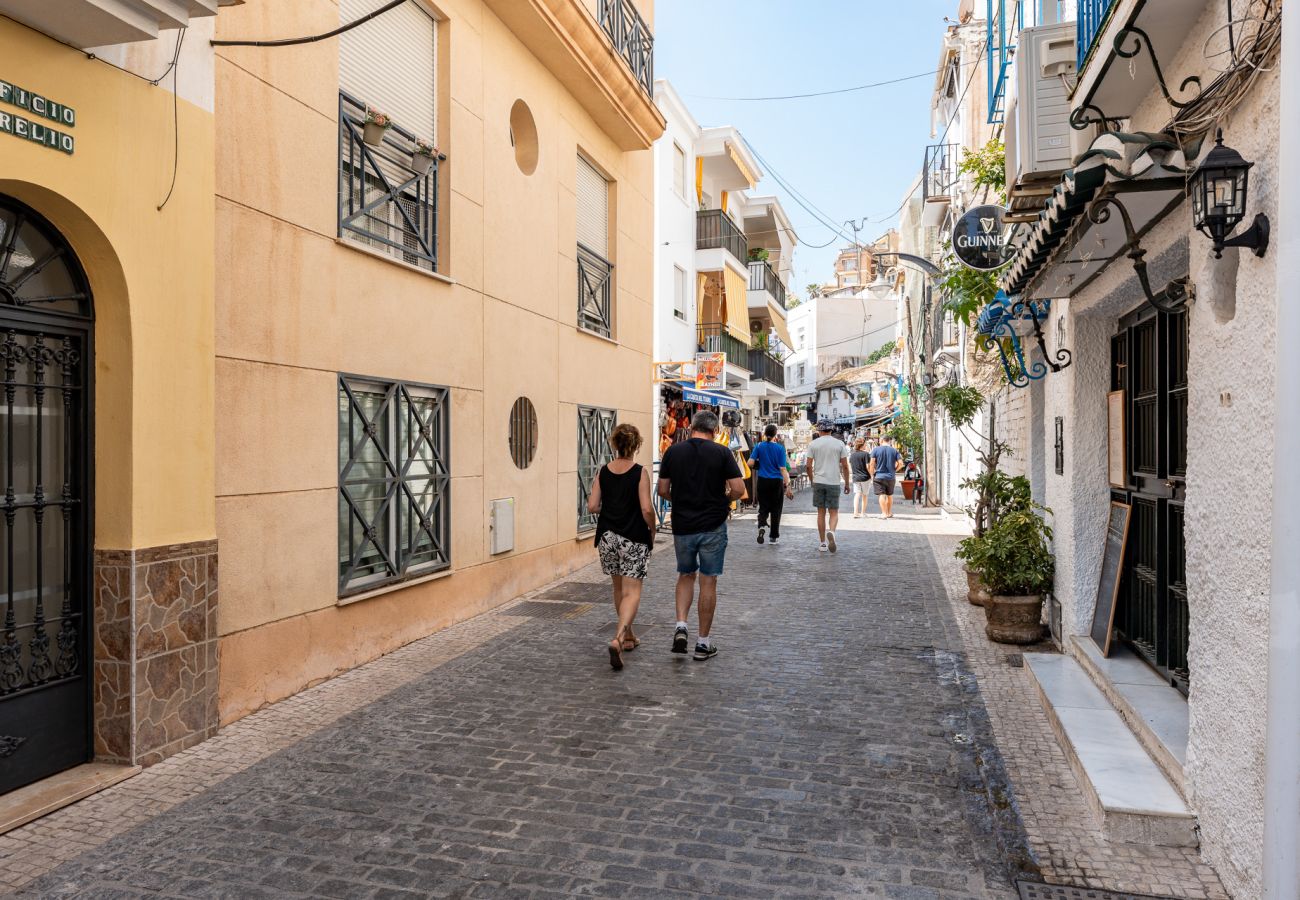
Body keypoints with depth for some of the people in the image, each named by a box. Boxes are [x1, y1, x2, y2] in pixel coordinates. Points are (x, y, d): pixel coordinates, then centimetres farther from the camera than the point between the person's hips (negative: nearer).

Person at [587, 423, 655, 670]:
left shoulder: (603, 472, 0)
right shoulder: (640, 472, -10)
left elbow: (592, 507, -1)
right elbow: (647, 509, -15)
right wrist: (652, 531, 2)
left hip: (607, 536, 4)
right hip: (634, 538, -4)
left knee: (618, 588, 20)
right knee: (632, 592, -1)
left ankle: (628, 636, 33)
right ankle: (618, 638, -21)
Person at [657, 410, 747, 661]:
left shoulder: (673, 451, 0)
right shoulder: (721, 452, -7)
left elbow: (663, 490, 1)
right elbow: (739, 489, -11)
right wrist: (723, 500, 9)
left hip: (682, 525, 2)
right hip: (712, 526, -2)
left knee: (685, 576, 20)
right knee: (708, 582, 6)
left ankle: (681, 626, 3)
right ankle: (704, 642, 12)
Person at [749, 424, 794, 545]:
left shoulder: (759, 446, -2)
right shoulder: (780, 448, -7)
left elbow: (750, 463, -8)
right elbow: (783, 468, -10)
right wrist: (787, 485, -8)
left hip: (762, 481, 1)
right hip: (776, 482, -1)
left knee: (763, 507, 12)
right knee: (775, 509, 9)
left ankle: (762, 525, -17)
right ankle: (774, 537, 15)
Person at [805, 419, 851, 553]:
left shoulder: (813, 444, 1)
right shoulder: (840, 444, 0)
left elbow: (809, 465, -1)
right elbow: (845, 466, -1)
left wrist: (812, 481, 13)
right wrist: (847, 483, 9)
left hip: (818, 482, 1)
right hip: (834, 483, -1)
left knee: (821, 513, 9)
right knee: (834, 512, 7)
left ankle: (822, 543, 10)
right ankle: (831, 532, -23)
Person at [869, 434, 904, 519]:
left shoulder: (876, 450, -4)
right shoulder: (894, 451, 1)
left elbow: (872, 464, -8)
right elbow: (900, 463, -5)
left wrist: (872, 475, 2)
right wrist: (894, 470, 9)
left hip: (879, 476, -3)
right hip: (890, 477, 3)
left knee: (881, 495, -4)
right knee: (890, 495, 16)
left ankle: (884, 513, -11)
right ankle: (889, 513, 26)